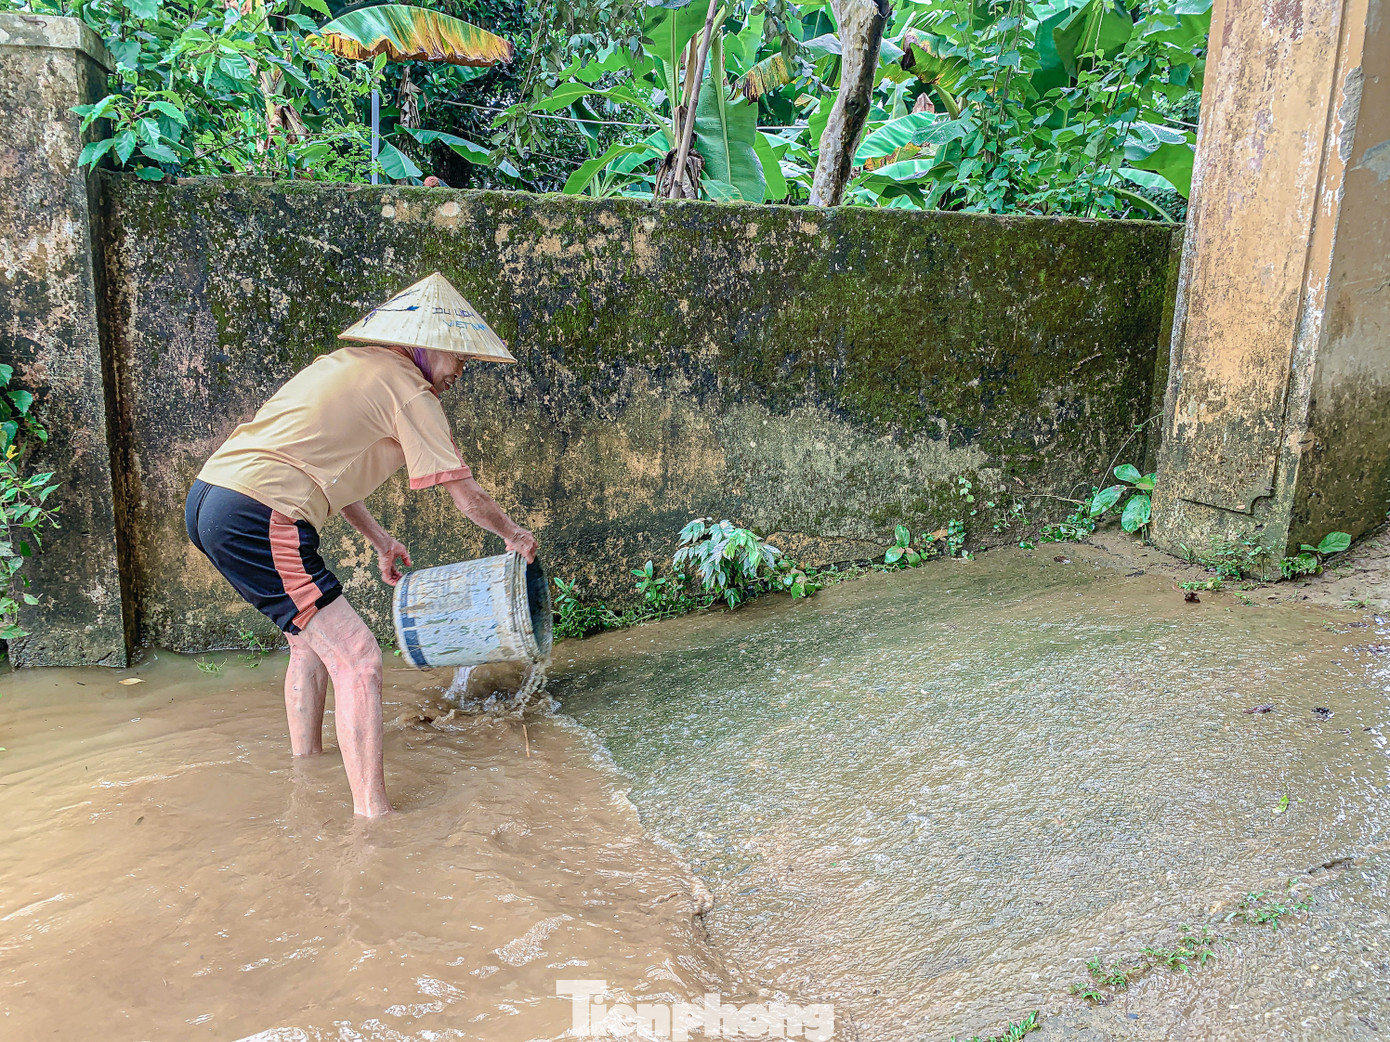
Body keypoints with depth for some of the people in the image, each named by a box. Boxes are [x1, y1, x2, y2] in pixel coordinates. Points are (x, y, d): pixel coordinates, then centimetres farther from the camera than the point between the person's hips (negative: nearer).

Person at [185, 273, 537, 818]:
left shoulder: (347, 363, 22)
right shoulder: (408, 388, -4)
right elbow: (467, 498, 0)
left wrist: (380, 540, 37)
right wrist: (517, 537, 18)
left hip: (207, 497, 10)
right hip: (257, 520, -10)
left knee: (313, 639, 25)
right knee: (358, 660, -6)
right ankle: (372, 814, -3)